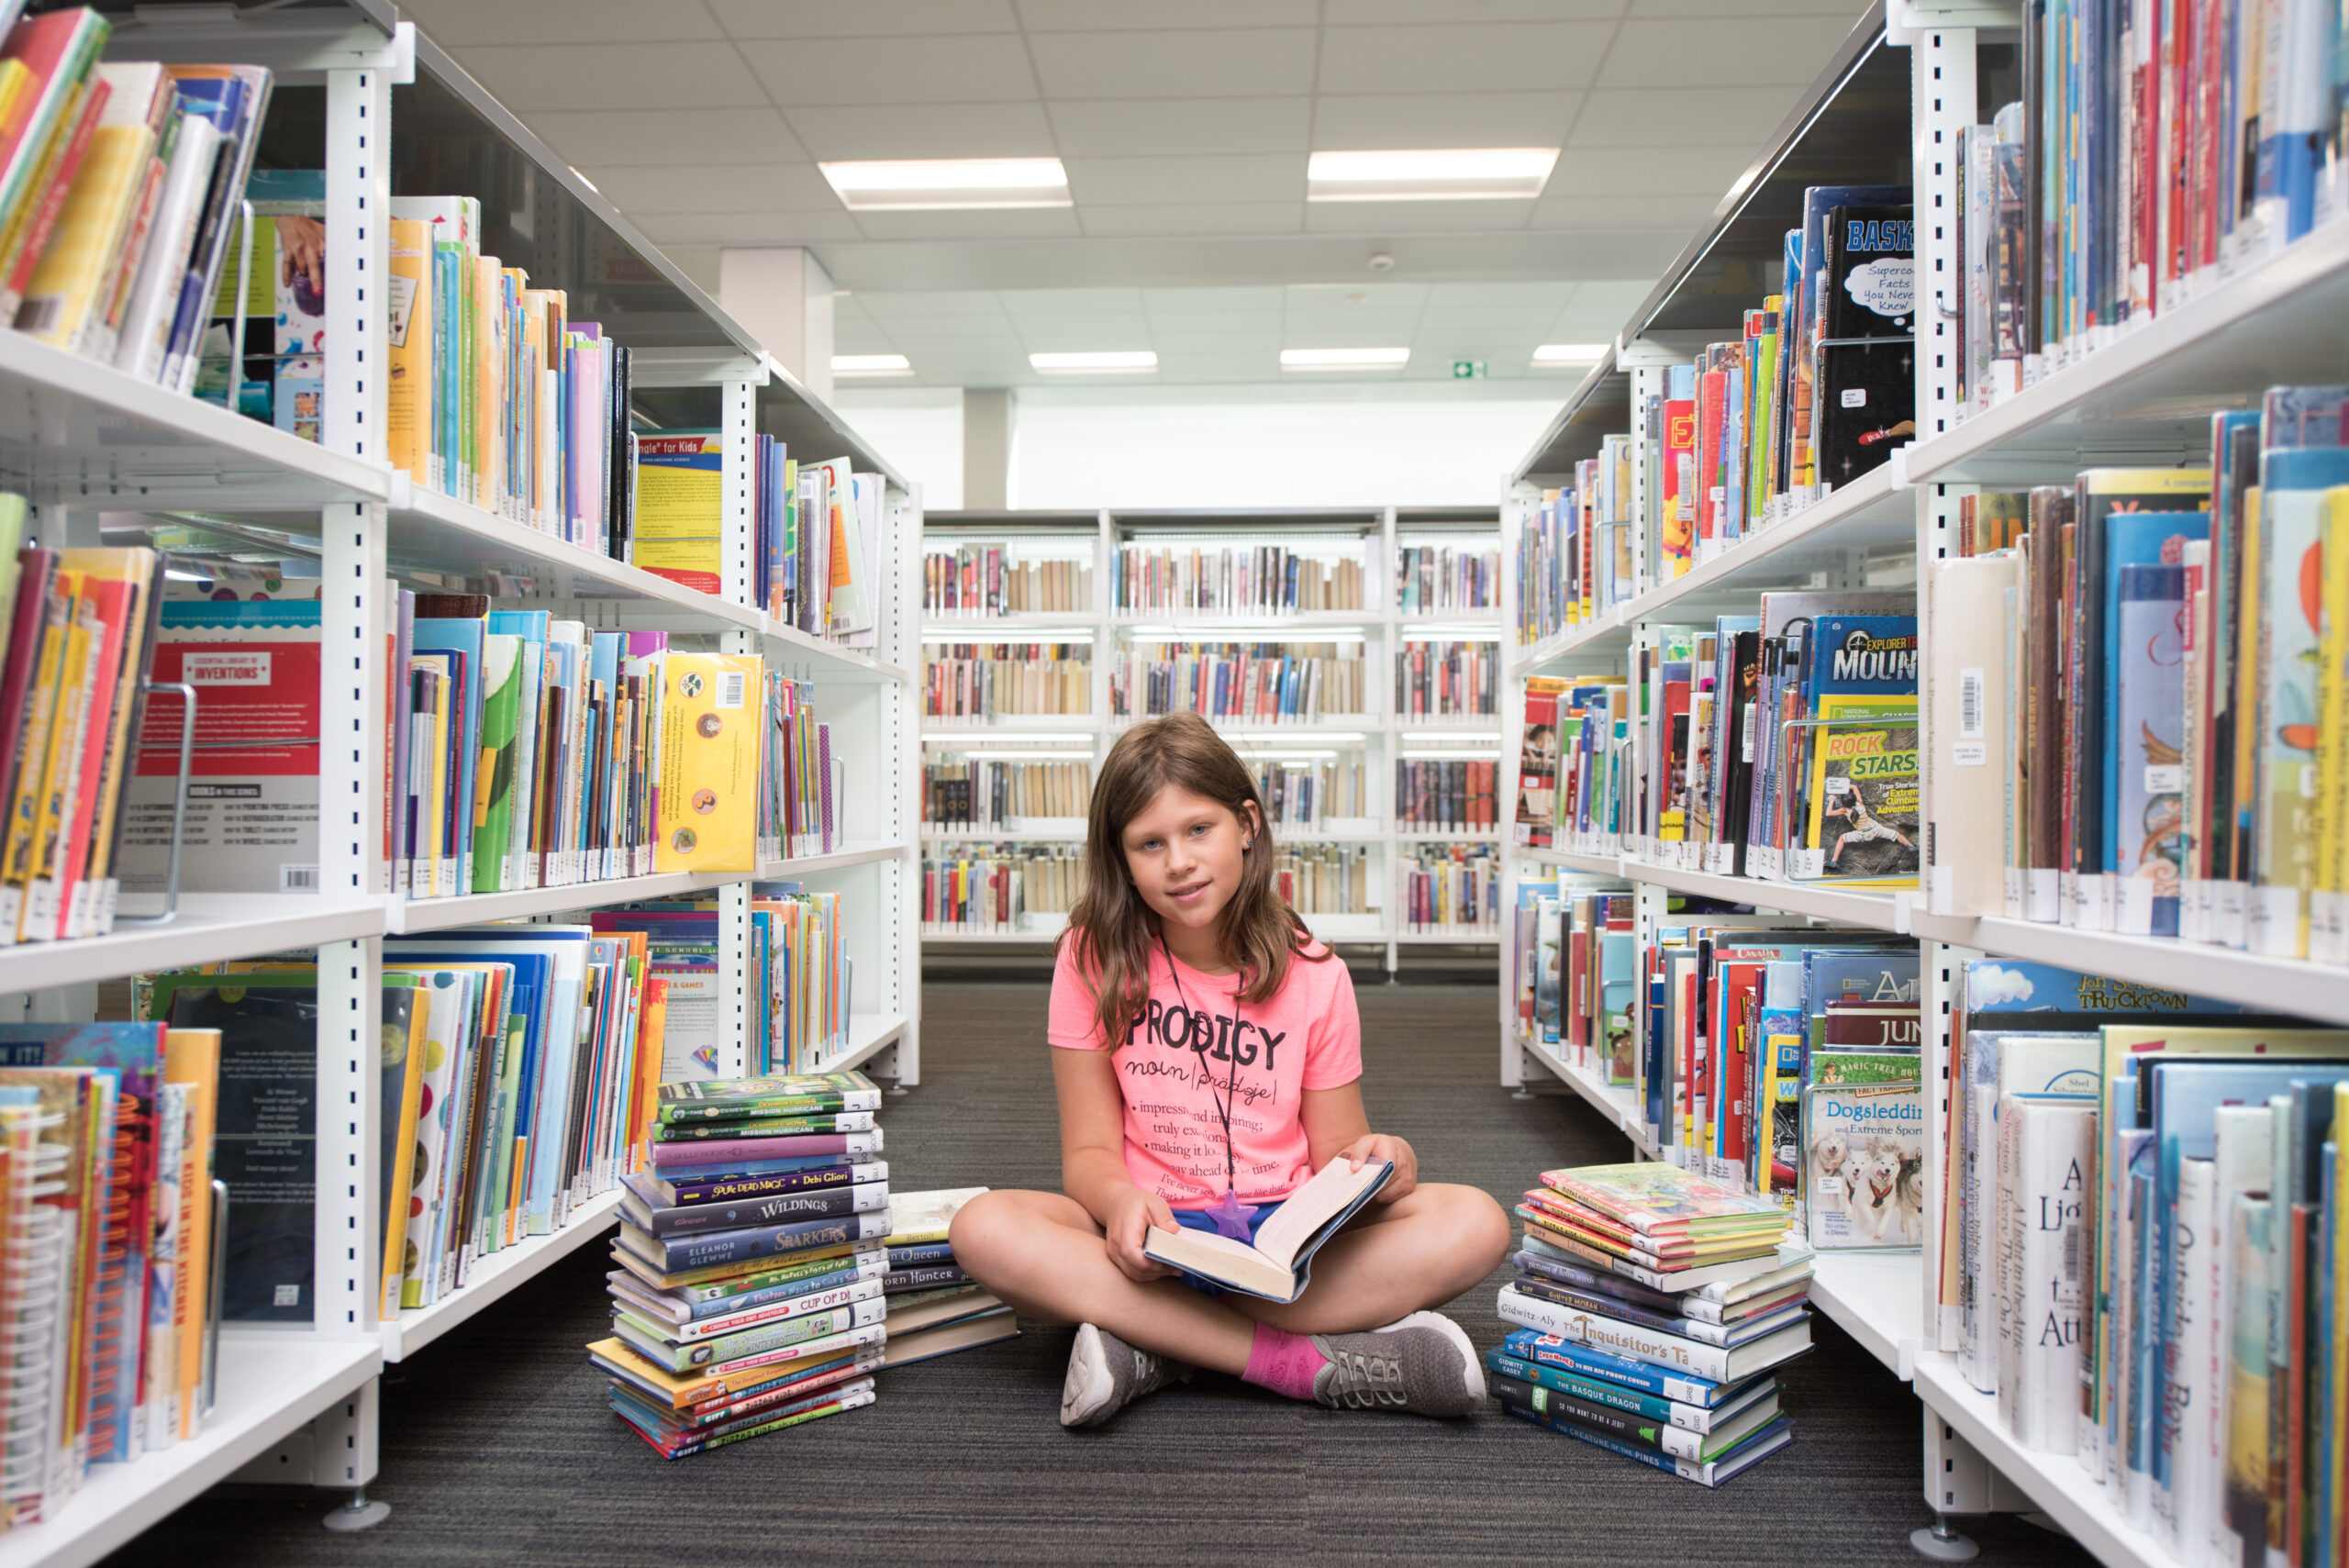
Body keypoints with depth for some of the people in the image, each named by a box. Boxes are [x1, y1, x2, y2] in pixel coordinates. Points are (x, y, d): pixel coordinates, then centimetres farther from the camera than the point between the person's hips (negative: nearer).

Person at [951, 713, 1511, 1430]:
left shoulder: (1313, 976, 0)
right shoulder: (1096, 960, -2)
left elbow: (1334, 1154, 4)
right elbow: (1090, 1150, -3)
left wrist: (1376, 1163, -20)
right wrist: (1122, 1201, -26)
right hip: (1150, 1234, -1)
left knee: (1476, 1222, -23)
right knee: (984, 1228, -29)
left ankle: (1155, 1347, -25)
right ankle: (1308, 1362, -29)